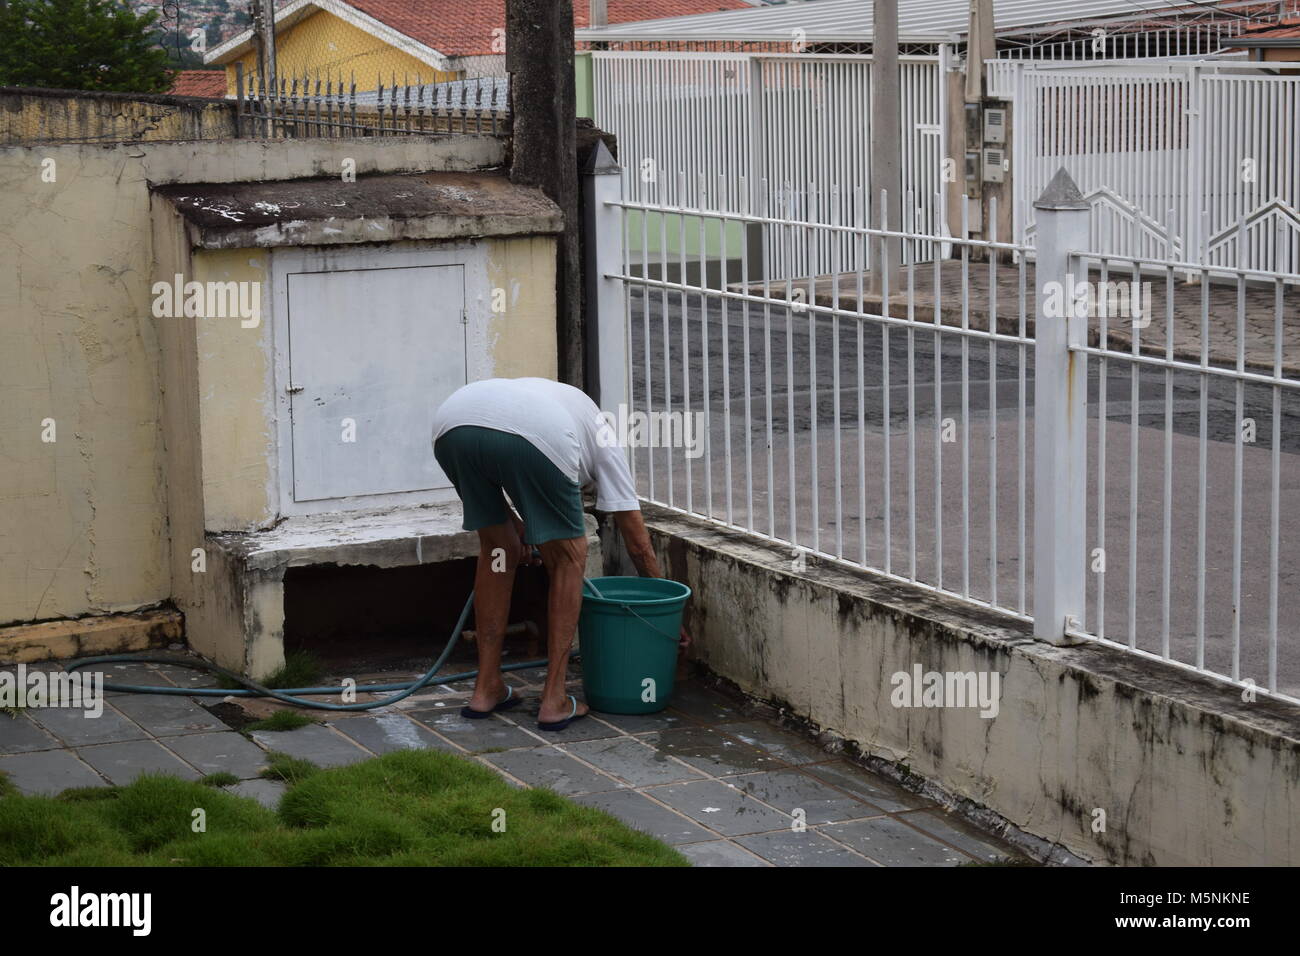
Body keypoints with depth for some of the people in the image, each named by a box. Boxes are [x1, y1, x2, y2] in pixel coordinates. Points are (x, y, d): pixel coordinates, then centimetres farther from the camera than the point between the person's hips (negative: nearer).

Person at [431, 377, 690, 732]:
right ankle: (554, 700, 17)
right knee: (568, 558, 18)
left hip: (451, 423, 5)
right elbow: (639, 544, 34)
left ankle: (487, 689, 30)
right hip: (538, 437, -4)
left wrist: (510, 520, 32)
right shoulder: (603, 439, 35)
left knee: (497, 549, 27)